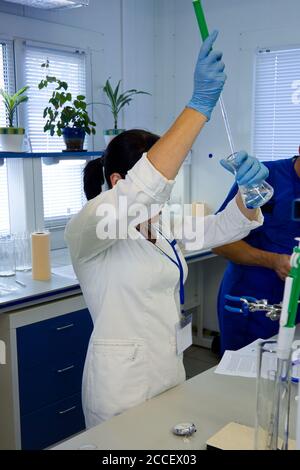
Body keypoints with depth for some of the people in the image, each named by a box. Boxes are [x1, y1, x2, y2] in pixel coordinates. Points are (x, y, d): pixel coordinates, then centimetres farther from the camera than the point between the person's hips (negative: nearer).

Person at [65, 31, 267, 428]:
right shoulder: (86, 231, -19)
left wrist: (249, 189, -16)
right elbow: (141, 189, -37)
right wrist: (200, 105, -38)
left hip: (172, 369, 8)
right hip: (122, 382, -7)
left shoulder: (164, 228, 5)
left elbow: (225, 228, 7)